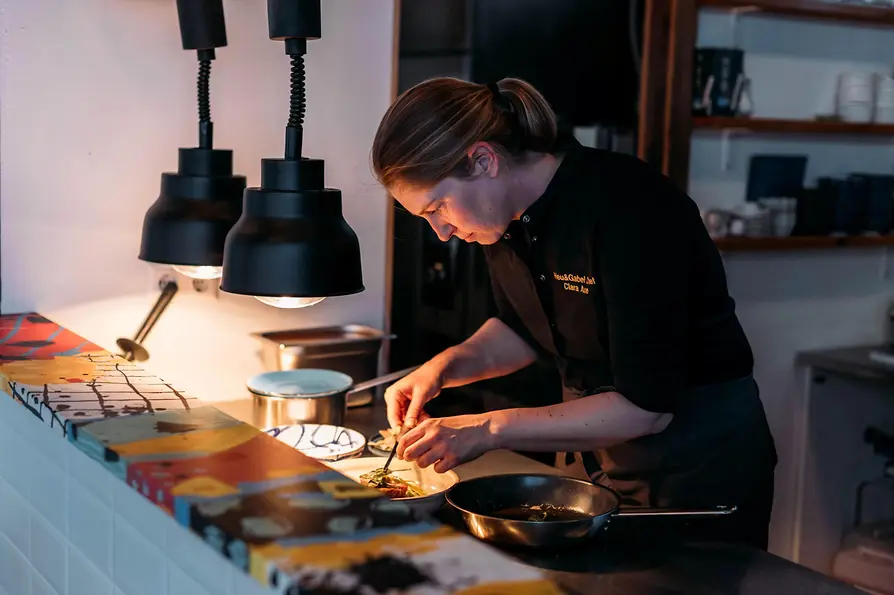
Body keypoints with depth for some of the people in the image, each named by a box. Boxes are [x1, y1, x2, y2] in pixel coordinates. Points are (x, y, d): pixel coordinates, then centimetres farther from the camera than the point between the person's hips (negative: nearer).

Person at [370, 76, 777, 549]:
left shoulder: (628, 208, -29)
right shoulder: (507, 212, -6)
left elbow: (646, 407, -29)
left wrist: (490, 430, -28)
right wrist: (446, 366, -7)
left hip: (698, 461, -7)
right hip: (593, 445, 7)